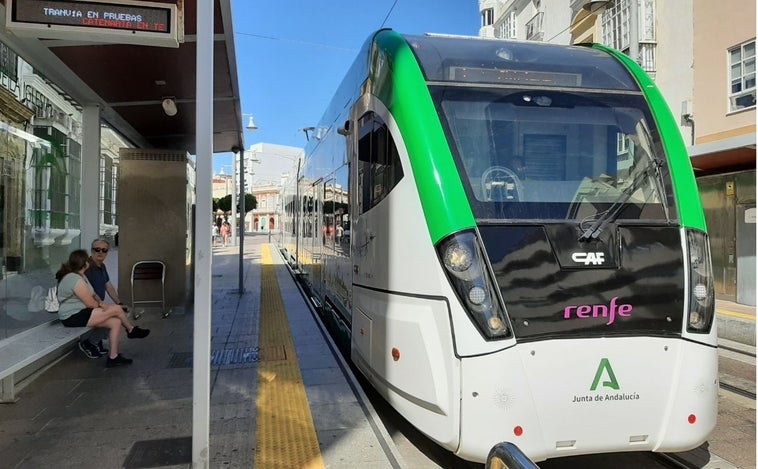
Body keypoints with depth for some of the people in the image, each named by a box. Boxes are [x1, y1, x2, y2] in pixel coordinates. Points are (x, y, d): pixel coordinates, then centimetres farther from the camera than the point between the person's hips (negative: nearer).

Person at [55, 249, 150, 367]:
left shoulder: (79, 275, 13)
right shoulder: (75, 280, -21)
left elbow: (93, 295, 17)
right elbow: (90, 303, -19)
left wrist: (100, 303, -2)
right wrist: (100, 304, 3)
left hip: (80, 312, 11)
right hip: (73, 317, -11)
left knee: (116, 322, -4)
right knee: (117, 309, -14)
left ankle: (113, 357, -1)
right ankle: (132, 330, 11)